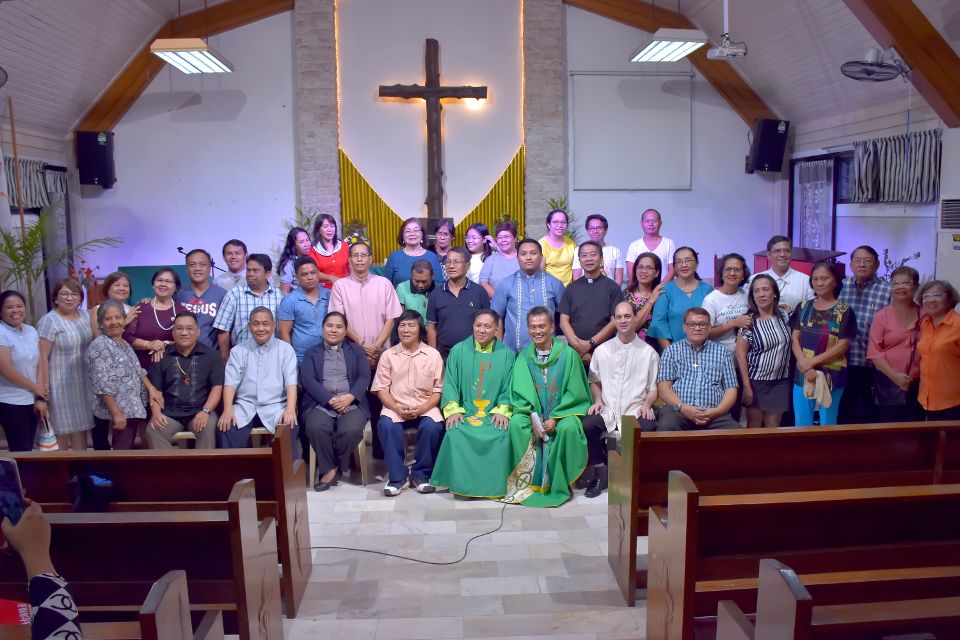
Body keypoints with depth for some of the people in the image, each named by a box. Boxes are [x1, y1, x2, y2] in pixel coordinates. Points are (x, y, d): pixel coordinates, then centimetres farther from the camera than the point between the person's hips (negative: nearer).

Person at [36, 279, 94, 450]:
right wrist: (43, 390, -17)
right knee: (61, 429, 2)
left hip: (83, 383, 6)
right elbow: (42, 358, -15)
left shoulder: (85, 316, 7)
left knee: (81, 426, 13)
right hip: (60, 385, -6)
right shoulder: (48, 321, -11)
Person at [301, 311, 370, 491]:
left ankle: (332, 466, -6)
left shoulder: (356, 351, 19)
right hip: (321, 403, 0)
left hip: (351, 403, 0)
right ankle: (328, 467, -12)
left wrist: (350, 397, -14)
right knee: (315, 427, -33)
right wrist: (330, 399, -14)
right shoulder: (312, 352, 17)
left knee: (352, 430, -32)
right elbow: (308, 380, 1)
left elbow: (364, 377, 6)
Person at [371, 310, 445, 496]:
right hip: (395, 407, 1)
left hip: (425, 407, 0)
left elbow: (438, 390, 1)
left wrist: (421, 409, -15)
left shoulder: (433, 355, 3)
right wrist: (397, 408, -14)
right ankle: (397, 476, -15)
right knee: (386, 425, -31)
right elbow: (381, 389, 3)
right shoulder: (388, 355, 5)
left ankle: (421, 474, -9)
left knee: (432, 426, -31)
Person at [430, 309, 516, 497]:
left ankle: (494, 486, -11)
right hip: (465, 412, 0)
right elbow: (449, 383, 4)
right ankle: (461, 484, -16)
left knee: (501, 434, -30)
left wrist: (502, 410, -12)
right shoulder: (458, 351, 10)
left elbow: (509, 387, 4)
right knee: (455, 432, -30)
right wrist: (453, 409, -10)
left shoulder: (506, 354, 9)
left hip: (494, 413, 0)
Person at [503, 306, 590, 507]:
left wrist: (555, 418, -16)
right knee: (516, 423, -28)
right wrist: (533, 416, -17)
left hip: (562, 413, -2)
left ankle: (559, 483, -15)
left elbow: (574, 393, -6)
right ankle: (524, 480, -15)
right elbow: (519, 392, -1)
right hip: (532, 412, 2)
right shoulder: (524, 357, 4)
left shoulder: (568, 355, -4)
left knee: (568, 427, -34)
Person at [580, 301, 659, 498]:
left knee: (648, 429, -34)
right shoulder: (602, 350, 12)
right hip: (607, 410, 2)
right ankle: (600, 474, -5)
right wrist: (598, 400, 2)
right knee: (586, 426, -28)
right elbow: (595, 381, 20)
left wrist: (646, 404, -9)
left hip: (635, 410, -1)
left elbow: (653, 388, 9)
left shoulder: (648, 352, 6)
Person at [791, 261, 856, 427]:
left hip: (831, 376, -3)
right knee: (801, 425, 9)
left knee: (827, 425, 7)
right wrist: (805, 365, -13)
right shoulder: (803, 307, 7)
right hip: (802, 374, 3)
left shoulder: (844, 312, -2)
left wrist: (813, 361, -15)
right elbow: (795, 339, 2)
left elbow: (843, 345, -8)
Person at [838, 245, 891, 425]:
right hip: (840, 363, 3)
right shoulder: (841, 287, 5)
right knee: (840, 413, 12)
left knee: (866, 416, 7)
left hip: (872, 366, -3)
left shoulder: (888, 292, -4)